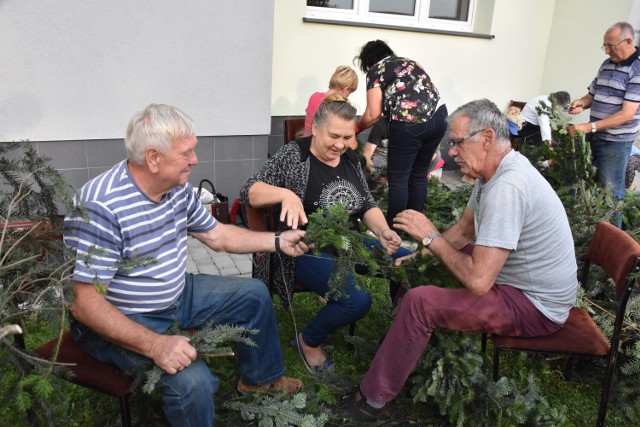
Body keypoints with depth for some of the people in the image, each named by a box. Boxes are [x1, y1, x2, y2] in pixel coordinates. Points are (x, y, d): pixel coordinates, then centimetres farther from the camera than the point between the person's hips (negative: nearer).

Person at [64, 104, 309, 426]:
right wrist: (155, 344, -37)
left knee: (254, 294, 13)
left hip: (177, 296, 9)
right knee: (192, 381, -32)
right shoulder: (101, 208, -30)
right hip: (120, 321, -8)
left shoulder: (179, 188, -5)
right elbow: (84, 303, -29)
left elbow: (217, 235, 10)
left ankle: (260, 378, 35)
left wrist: (279, 242, 4)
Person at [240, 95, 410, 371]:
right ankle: (309, 342, 2)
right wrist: (286, 193, -34)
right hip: (308, 252, -6)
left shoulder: (350, 159, 10)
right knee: (357, 300, -29)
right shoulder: (293, 155, -8)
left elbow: (368, 206, 13)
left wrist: (383, 231, -7)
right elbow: (249, 192, -15)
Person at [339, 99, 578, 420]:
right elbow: (463, 230, 13)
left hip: (534, 307, -10)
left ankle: (374, 400, -3)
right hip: (523, 283, 10)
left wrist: (430, 236, -21)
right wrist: (424, 251, -1)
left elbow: (478, 281, -33)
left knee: (418, 302, -21)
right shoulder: (496, 171, 2)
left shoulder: (507, 188, -29)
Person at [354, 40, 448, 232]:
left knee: (397, 178, 4)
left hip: (410, 123, -7)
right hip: (439, 117, 7)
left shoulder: (376, 70, 8)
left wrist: (357, 127, 17)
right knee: (419, 174, 17)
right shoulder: (410, 62, 26)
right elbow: (421, 92, 20)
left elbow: (373, 114, 0)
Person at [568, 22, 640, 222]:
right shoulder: (607, 64, 8)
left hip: (616, 141, -7)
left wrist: (590, 126, -27)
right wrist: (581, 103, -5)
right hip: (594, 136, 7)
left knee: (610, 191, 2)